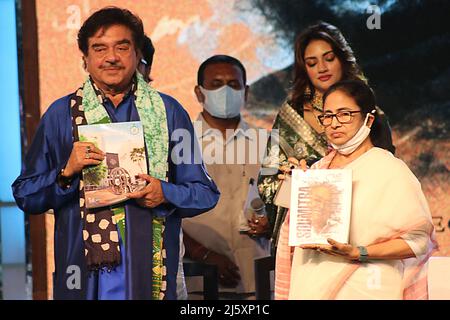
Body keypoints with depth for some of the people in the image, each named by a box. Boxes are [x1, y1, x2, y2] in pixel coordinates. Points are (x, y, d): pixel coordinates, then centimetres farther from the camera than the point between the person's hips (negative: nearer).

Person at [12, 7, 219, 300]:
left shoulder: (169, 111, 6)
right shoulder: (61, 114, 6)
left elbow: (205, 192, 7)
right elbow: (25, 195, 5)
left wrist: (166, 194, -12)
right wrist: (66, 173, -13)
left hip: (150, 272, 0)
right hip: (83, 273, 0)